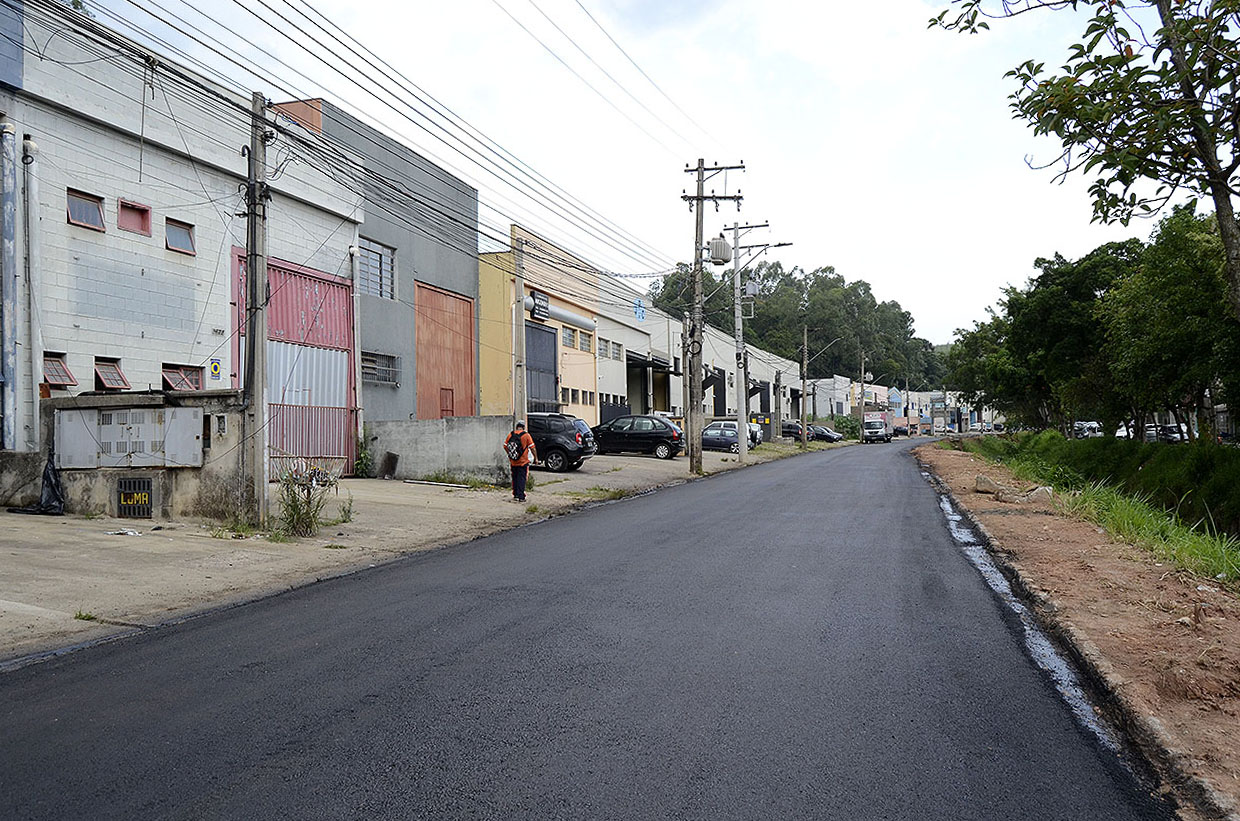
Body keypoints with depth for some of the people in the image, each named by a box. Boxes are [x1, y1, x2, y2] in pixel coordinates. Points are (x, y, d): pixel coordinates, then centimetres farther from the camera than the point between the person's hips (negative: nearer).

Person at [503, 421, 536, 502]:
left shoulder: (510, 435, 1)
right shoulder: (526, 435, -10)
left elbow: (505, 446, 8)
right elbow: (532, 448, -10)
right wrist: (536, 458, 0)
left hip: (513, 462, 4)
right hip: (523, 462, -4)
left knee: (515, 478, 17)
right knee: (522, 479, 1)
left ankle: (515, 495, 25)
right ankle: (521, 496, -4)